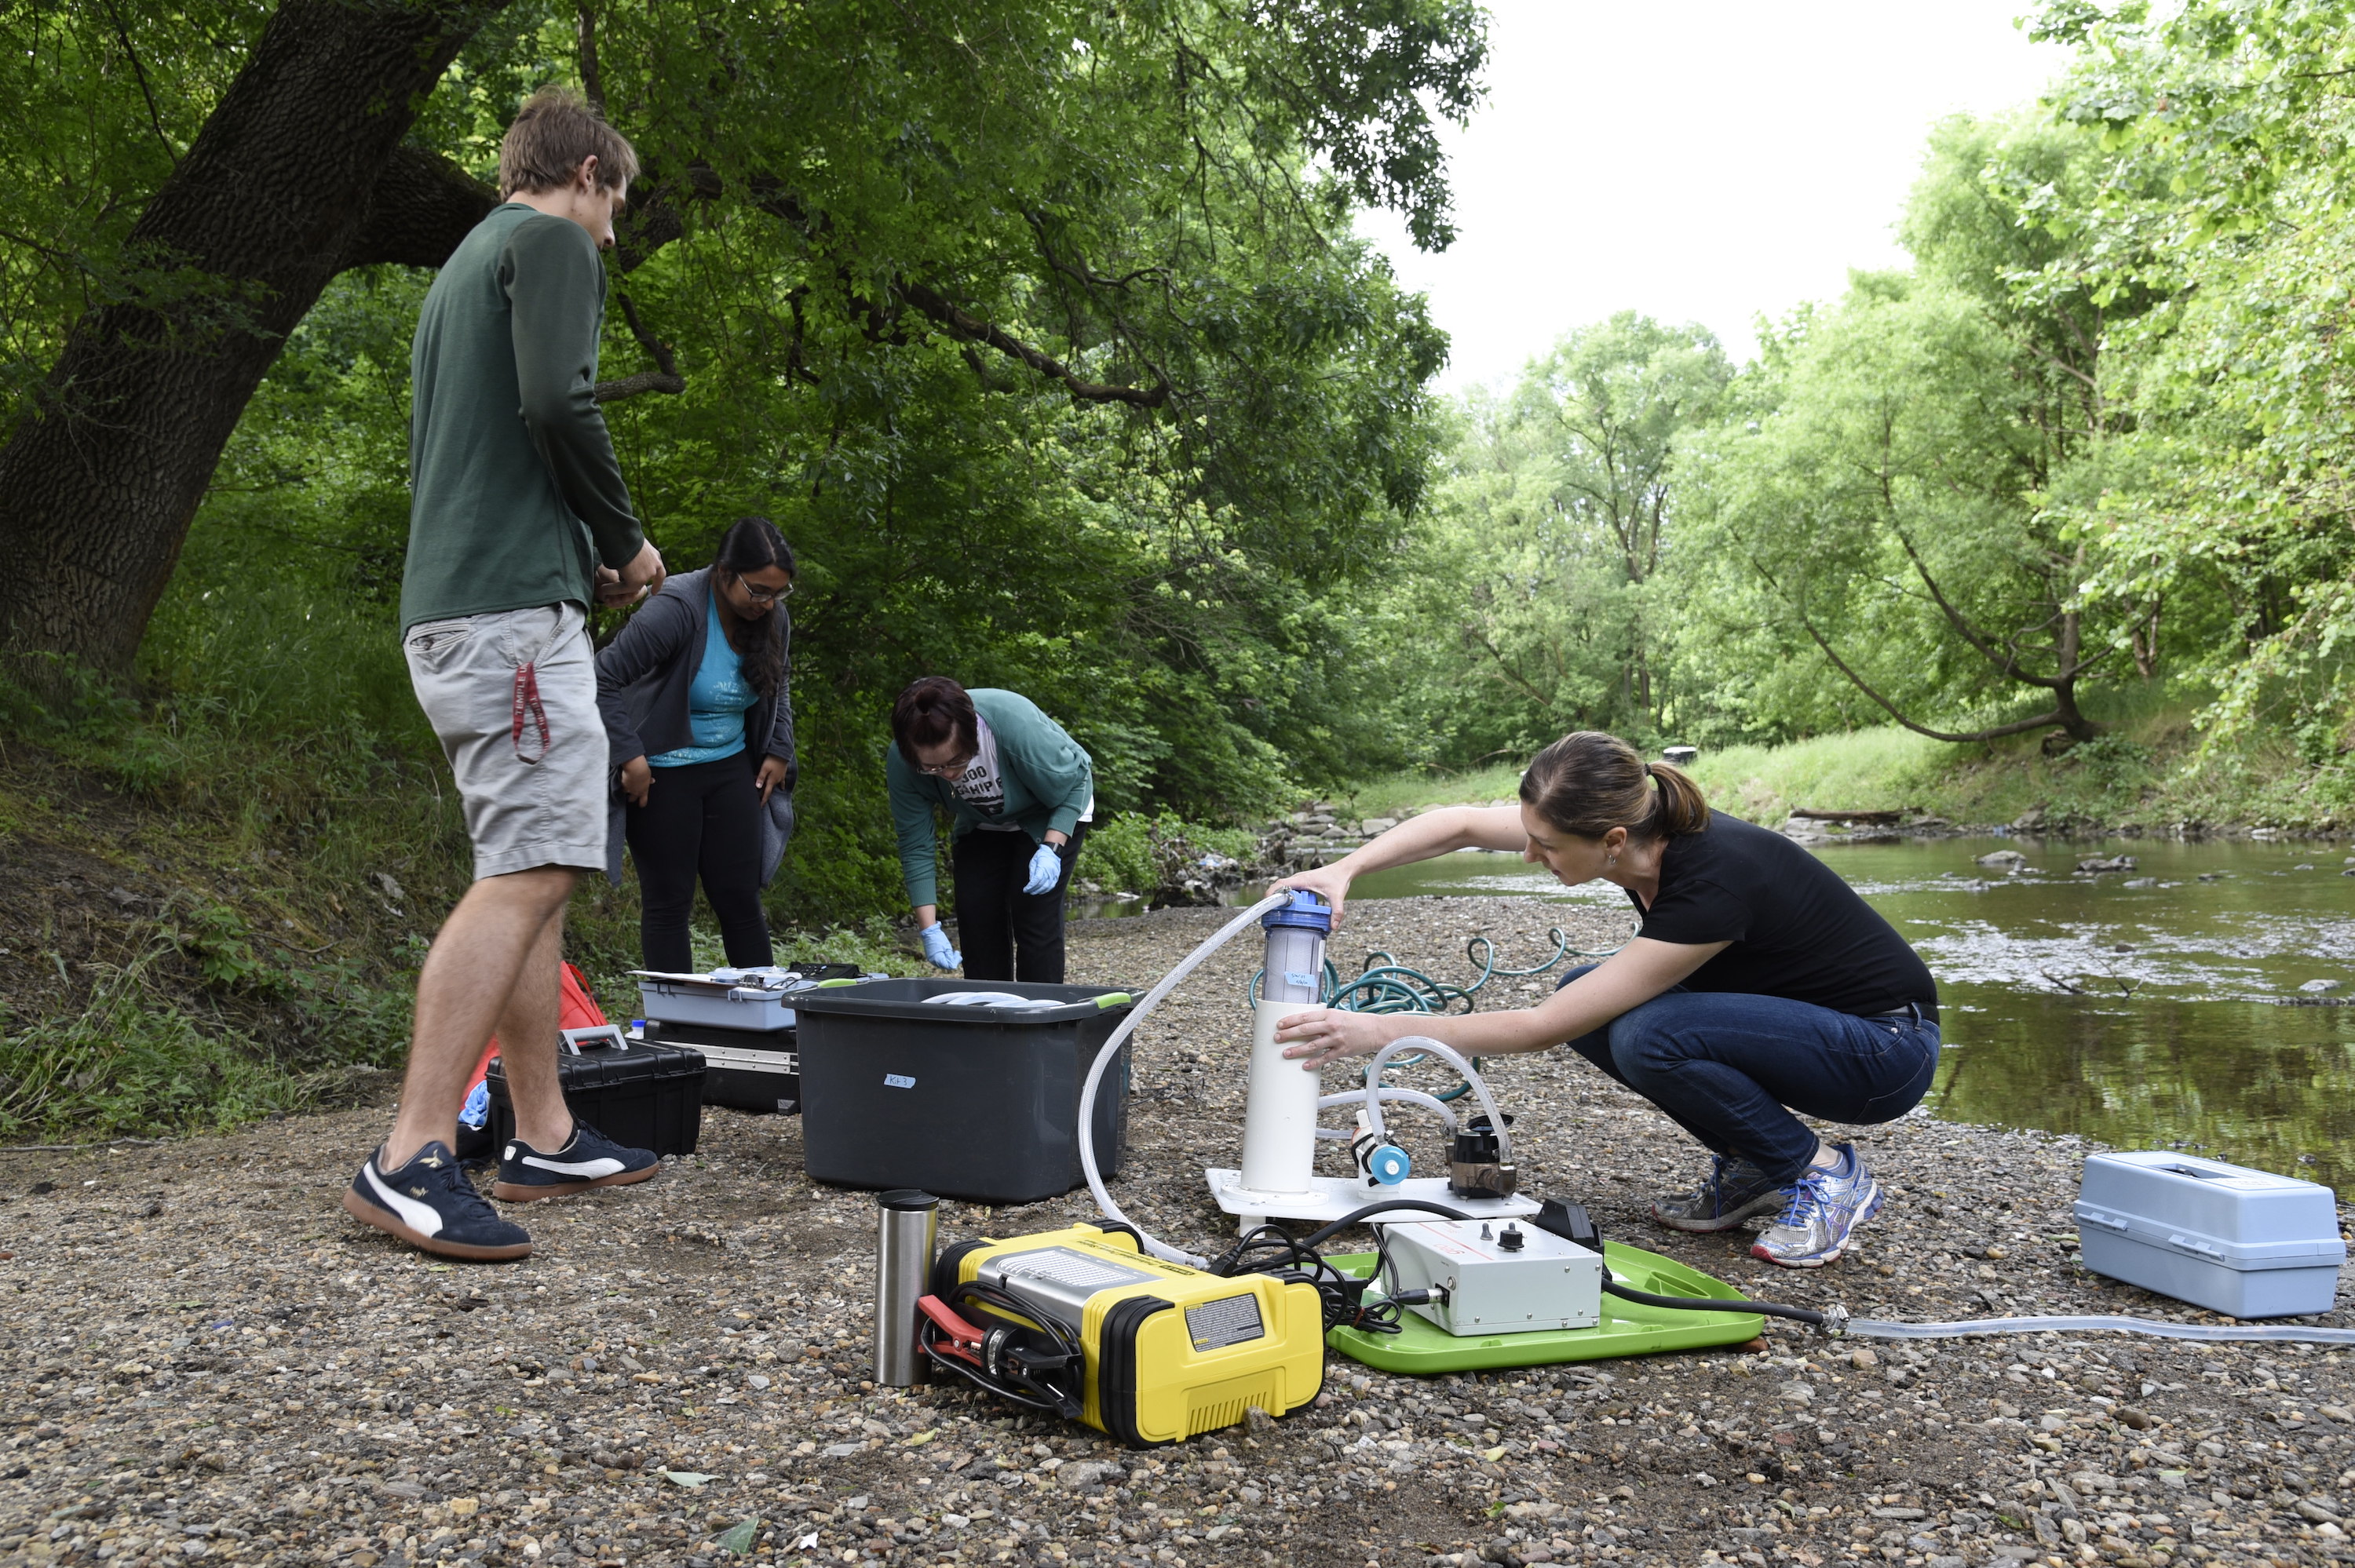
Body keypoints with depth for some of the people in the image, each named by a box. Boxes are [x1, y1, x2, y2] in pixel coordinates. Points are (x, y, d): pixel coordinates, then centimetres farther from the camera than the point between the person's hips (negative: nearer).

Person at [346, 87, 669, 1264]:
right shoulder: (552, 242, 0)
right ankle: (411, 1162, -18)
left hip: (449, 604, 10)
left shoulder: (461, 269, 28)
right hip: (514, 602, -10)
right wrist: (627, 542, -3)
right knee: (528, 870, -15)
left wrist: (586, 557, 19)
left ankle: (545, 1137, 12)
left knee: (534, 871, 9)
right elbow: (556, 402, -17)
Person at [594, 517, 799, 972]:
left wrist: (779, 752, 10)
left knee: (740, 895, 5)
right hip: (662, 774, -5)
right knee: (669, 900, -2)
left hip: (731, 768, 6)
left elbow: (777, 691, 19)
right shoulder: (677, 609, -23)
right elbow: (603, 677, -23)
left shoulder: (773, 619, -2)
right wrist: (630, 757, -23)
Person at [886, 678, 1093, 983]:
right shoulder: (901, 762, -29)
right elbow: (916, 846, -19)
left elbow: (1074, 784, -23)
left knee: (1034, 914, -16)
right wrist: (929, 929, -22)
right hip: (983, 825, 4)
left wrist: (1051, 850, -34)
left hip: (1055, 813, -3)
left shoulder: (1018, 724, -40)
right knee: (976, 917, -6)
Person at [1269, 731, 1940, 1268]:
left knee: (1647, 1036, -29)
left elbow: (1543, 1027, -30)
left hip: (1886, 1052, -8)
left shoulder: (1713, 885, -34)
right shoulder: (1636, 825, -13)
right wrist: (1343, 870, -14)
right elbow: (1463, 823, -1)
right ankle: (1752, 1170, 6)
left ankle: (1823, 1174, -6)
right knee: (1586, 998, -7)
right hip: (1782, 1012, 8)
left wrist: (1382, 1032, -27)